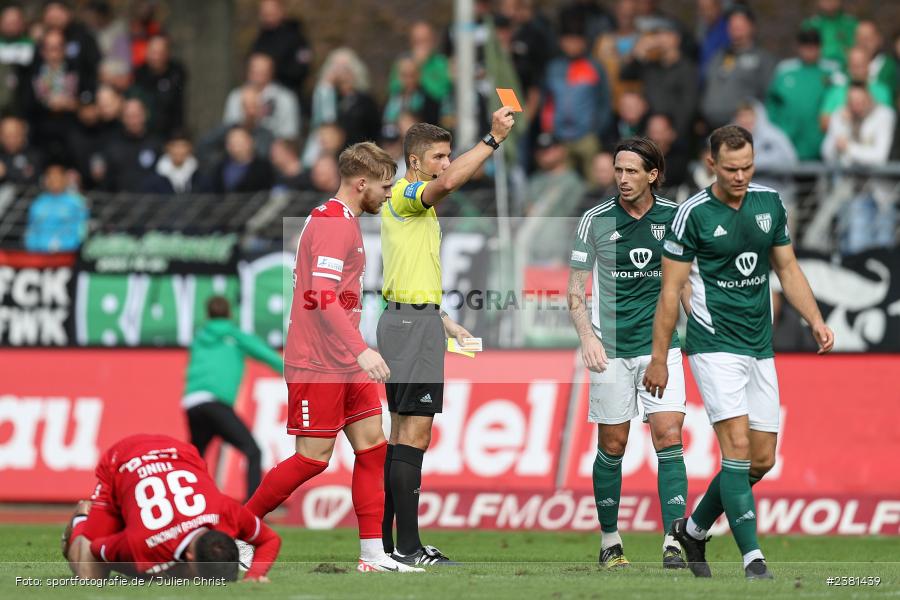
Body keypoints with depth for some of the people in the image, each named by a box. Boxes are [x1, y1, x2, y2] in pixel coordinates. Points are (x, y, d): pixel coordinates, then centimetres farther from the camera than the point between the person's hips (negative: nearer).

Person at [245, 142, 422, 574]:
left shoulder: (344, 222, 16)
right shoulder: (333, 225, -16)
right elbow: (323, 297, -25)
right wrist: (361, 350, -30)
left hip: (345, 363, 10)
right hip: (317, 364, -10)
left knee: (372, 445, 4)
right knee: (314, 457, -6)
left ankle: (373, 555, 4)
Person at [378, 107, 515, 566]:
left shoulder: (421, 208, 21)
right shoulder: (402, 194, -10)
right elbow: (448, 182, -33)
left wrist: (447, 324, 23)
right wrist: (493, 140, -32)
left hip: (410, 320, 11)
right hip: (412, 322, -11)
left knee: (402, 433, 10)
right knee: (414, 434, -13)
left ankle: (384, 540, 11)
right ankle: (407, 548, -16)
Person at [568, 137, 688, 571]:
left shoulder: (674, 217, 1)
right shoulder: (596, 220, -2)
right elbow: (575, 287, 3)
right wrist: (587, 336, -10)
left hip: (661, 344, 0)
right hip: (611, 349, 0)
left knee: (668, 437, -11)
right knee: (612, 445, 5)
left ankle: (674, 543, -14)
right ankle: (609, 542, 19)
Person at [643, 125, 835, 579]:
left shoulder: (769, 203, 6)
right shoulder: (693, 214, -10)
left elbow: (788, 269, 15)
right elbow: (670, 290, -5)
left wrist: (816, 321, 1)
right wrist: (658, 359, -6)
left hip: (760, 348, 6)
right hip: (715, 345, -6)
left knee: (762, 459, 6)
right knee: (737, 445, -18)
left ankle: (693, 529, 27)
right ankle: (753, 561, -17)